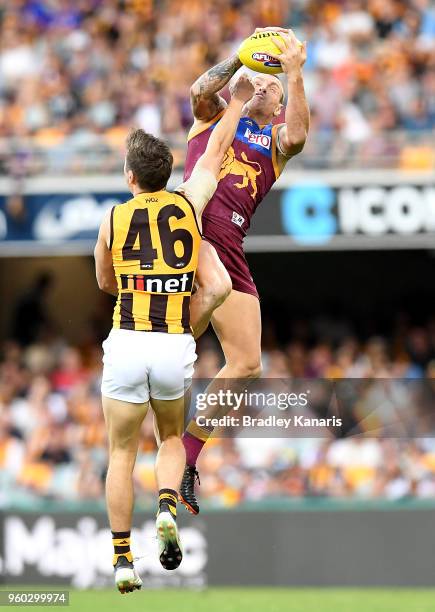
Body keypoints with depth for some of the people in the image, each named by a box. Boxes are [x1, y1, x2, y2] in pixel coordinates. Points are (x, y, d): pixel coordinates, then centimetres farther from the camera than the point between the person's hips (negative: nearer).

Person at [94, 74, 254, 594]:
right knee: (171, 437, 23)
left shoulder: (112, 220, 3)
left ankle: (122, 559, 2)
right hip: (175, 344, 1)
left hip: (127, 343, -1)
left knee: (122, 453, 9)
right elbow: (215, 151, 21)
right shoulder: (188, 205, 4)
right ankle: (167, 510, -6)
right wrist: (238, 100, 34)